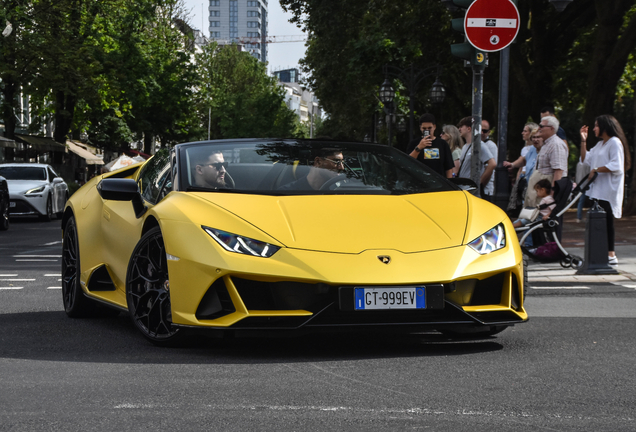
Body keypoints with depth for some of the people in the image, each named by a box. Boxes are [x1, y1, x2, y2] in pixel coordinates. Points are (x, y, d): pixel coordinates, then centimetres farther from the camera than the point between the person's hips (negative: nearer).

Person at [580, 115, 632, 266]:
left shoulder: (615, 143, -8)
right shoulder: (600, 144, 22)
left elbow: (616, 166, -18)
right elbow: (585, 159, 19)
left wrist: (596, 170, -16)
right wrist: (583, 140, 15)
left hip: (608, 190, -9)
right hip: (597, 190, 9)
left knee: (606, 222, -11)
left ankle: (611, 255, -10)